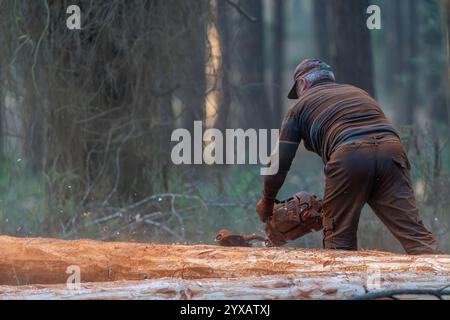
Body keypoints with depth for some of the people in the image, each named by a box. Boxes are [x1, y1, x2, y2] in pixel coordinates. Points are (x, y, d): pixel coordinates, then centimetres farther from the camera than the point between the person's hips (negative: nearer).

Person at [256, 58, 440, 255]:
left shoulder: (301, 106, 23)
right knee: (412, 229, -4)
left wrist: (267, 200, 35)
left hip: (349, 156, -3)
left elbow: (281, 161, 21)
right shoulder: (357, 92, 37)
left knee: (339, 240, 8)